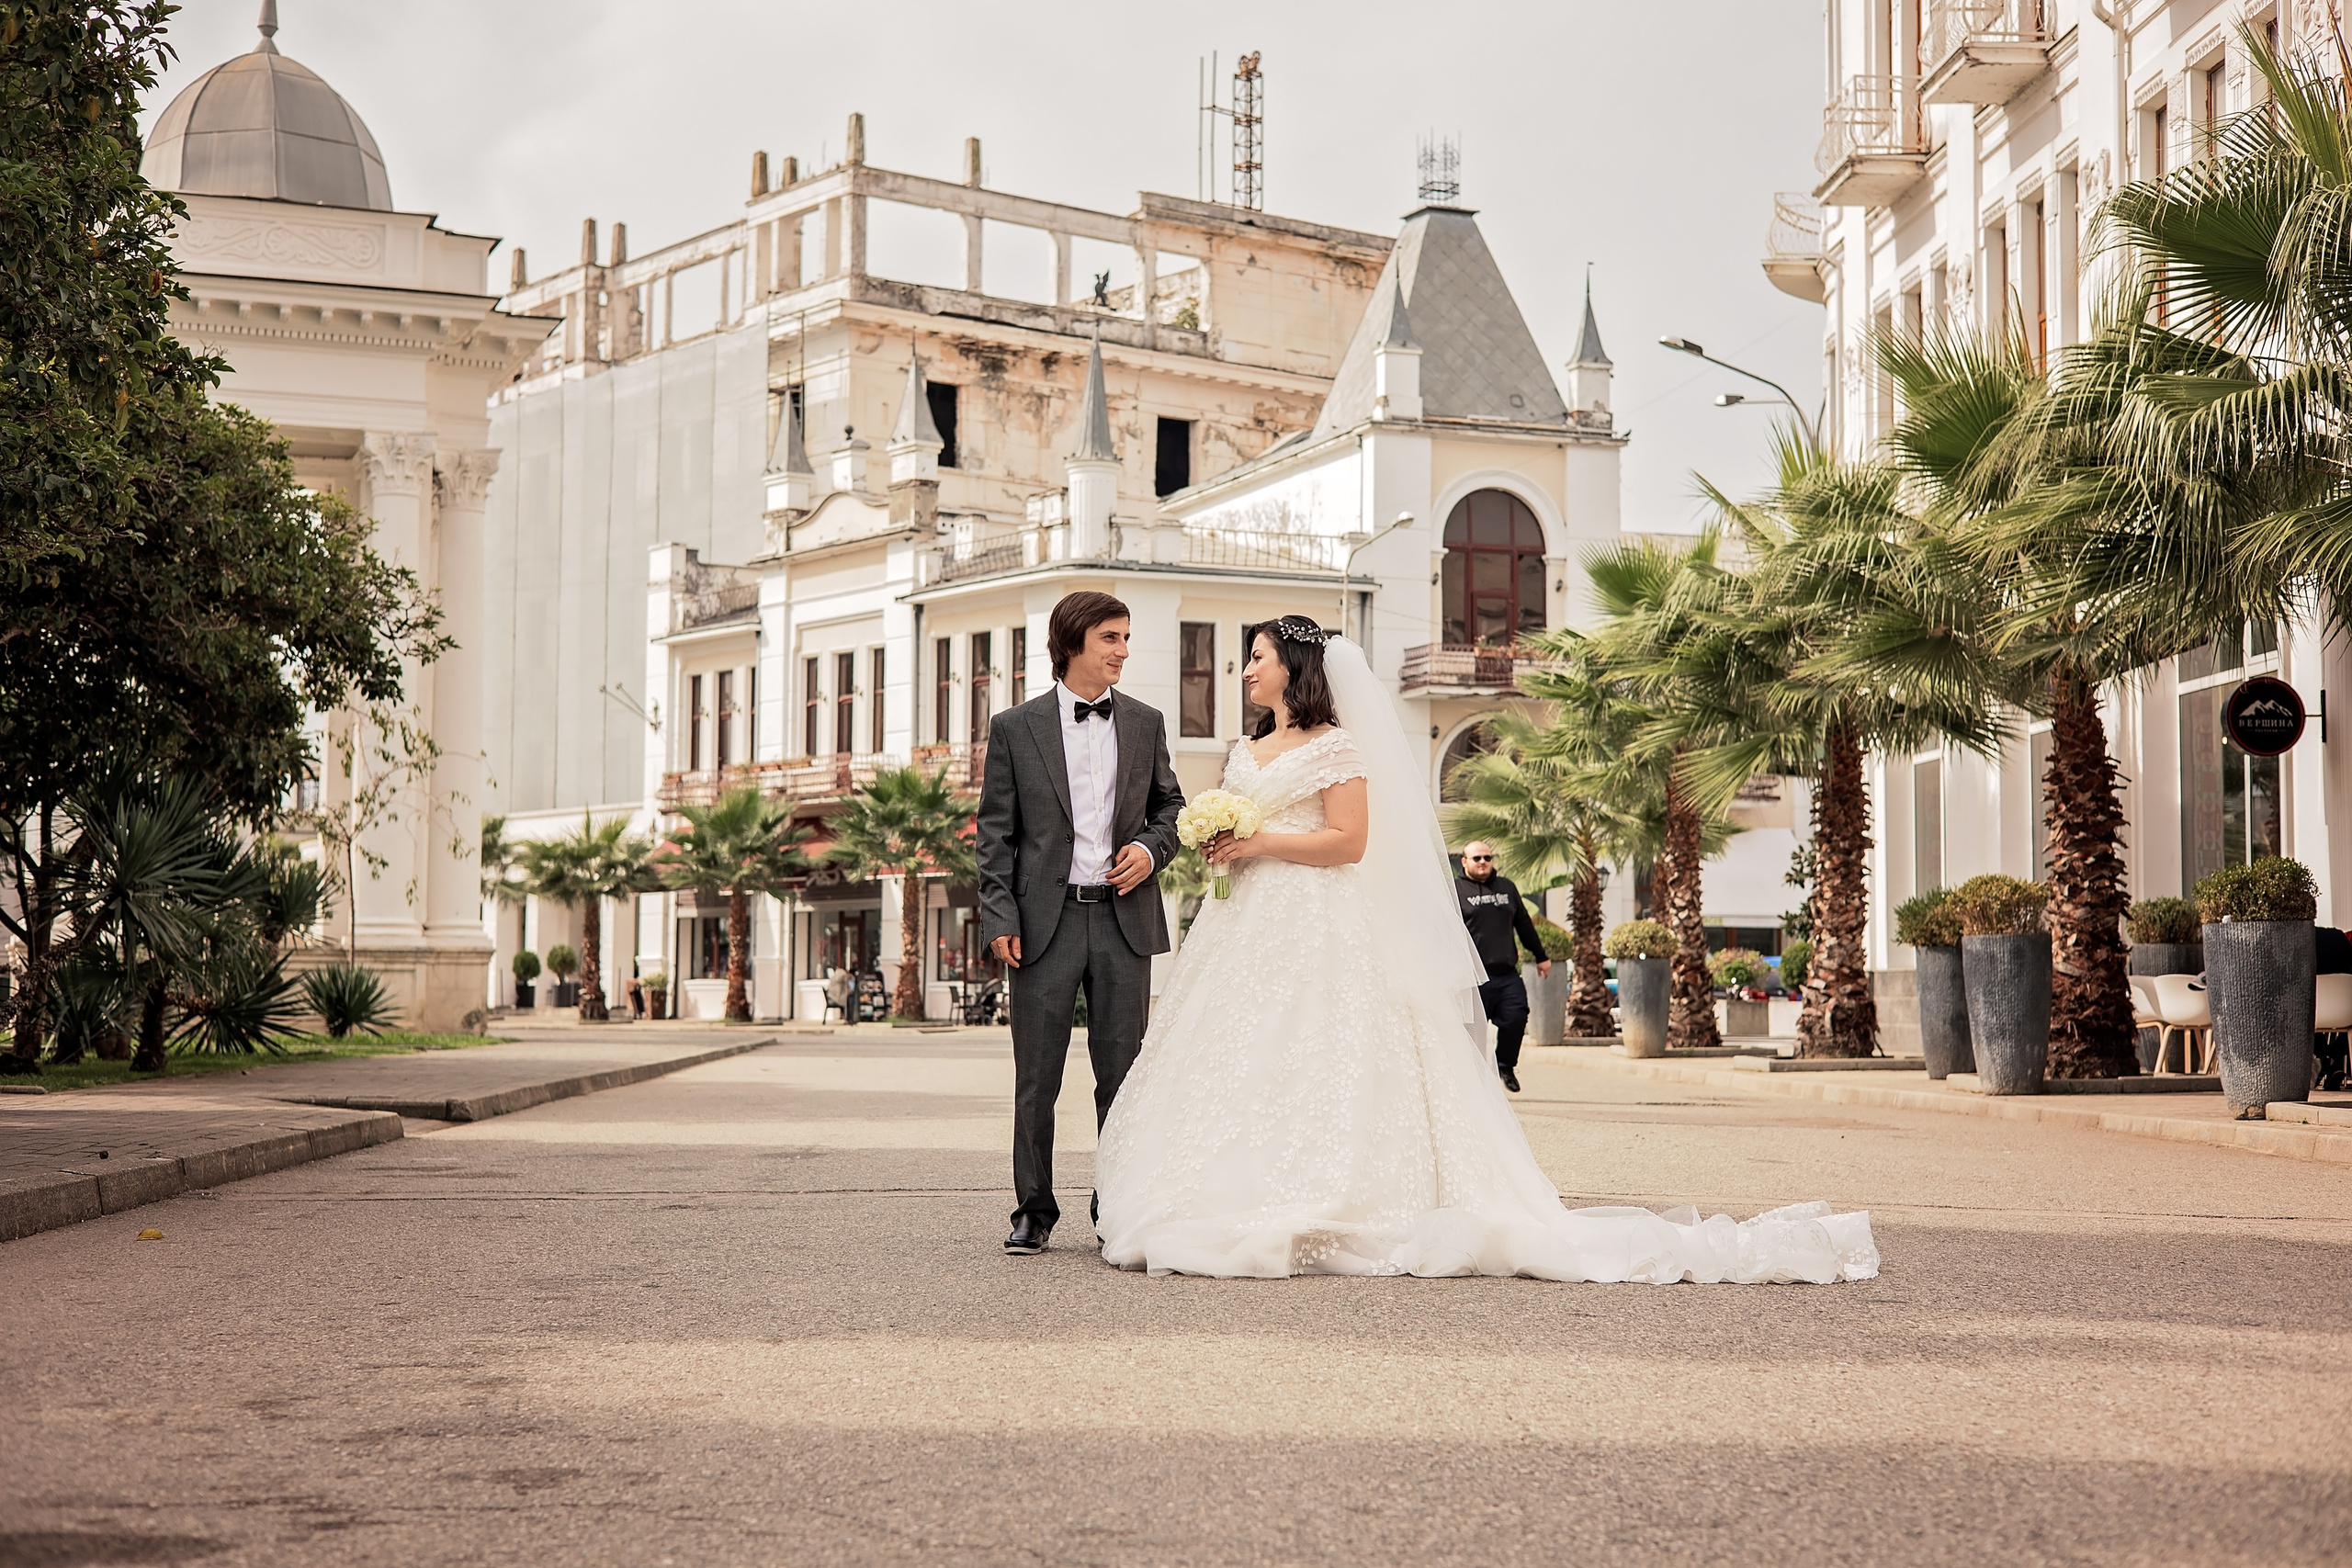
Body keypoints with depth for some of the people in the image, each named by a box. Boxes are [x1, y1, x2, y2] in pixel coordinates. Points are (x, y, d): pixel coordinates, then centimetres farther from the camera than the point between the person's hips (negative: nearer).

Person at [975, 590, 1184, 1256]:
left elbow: (1170, 806, 19)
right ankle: (1034, 1212, 13)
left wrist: (1151, 847, -3)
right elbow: (996, 832, 2)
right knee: (1036, 1079, 3)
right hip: (1045, 919, -2)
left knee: (1123, 1074, 5)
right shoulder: (1015, 727, 2)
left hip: (1124, 919, 2)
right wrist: (1000, 917, -6)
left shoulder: (1146, 723, 10)